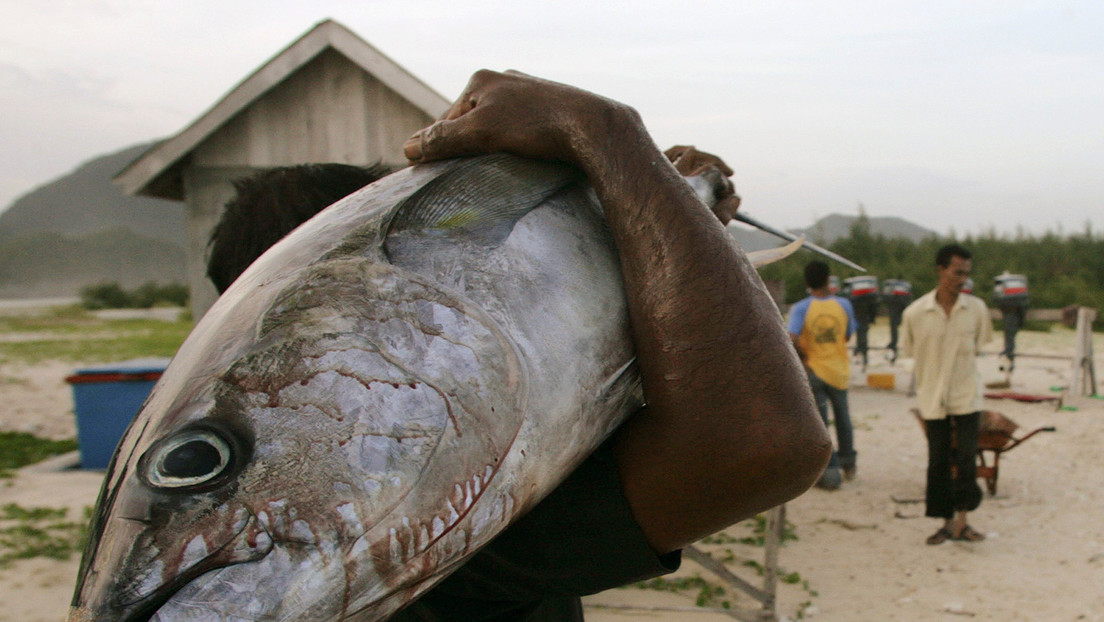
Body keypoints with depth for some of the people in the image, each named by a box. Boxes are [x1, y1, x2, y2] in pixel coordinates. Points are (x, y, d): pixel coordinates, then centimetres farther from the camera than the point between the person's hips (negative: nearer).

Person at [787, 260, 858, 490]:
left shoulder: (801, 308, -13)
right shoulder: (843, 305, -4)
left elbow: (791, 338, -27)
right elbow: (847, 336, 7)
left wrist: (802, 356, -11)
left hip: (814, 371, -3)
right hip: (839, 370, 3)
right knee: (842, 417, 24)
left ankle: (830, 471, 5)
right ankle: (848, 463, 36)